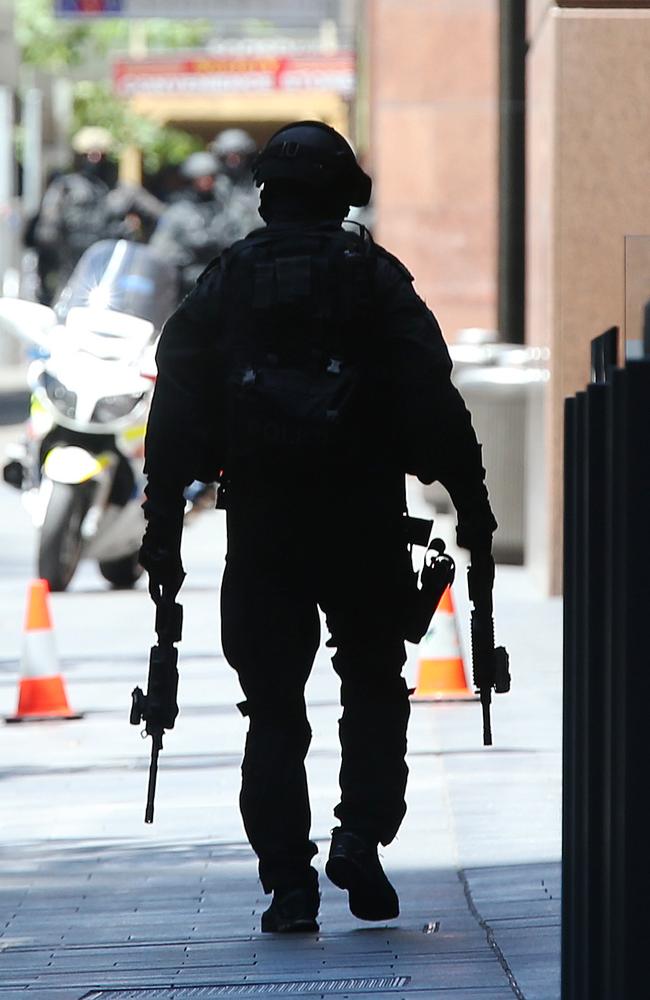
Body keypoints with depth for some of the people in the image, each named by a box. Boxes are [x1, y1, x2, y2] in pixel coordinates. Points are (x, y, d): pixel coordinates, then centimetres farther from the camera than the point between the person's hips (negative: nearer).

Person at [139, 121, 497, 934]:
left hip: (260, 524, 1)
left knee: (273, 707, 6)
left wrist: (162, 523, 5)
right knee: (374, 686, 14)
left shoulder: (224, 283, 6)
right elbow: (434, 402, -5)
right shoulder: (377, 279, 2)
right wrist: (470, 501, 0)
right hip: (364, 520, -1)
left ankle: (289, 881, 0)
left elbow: (175, 412, 3)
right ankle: (361, 839, -4)